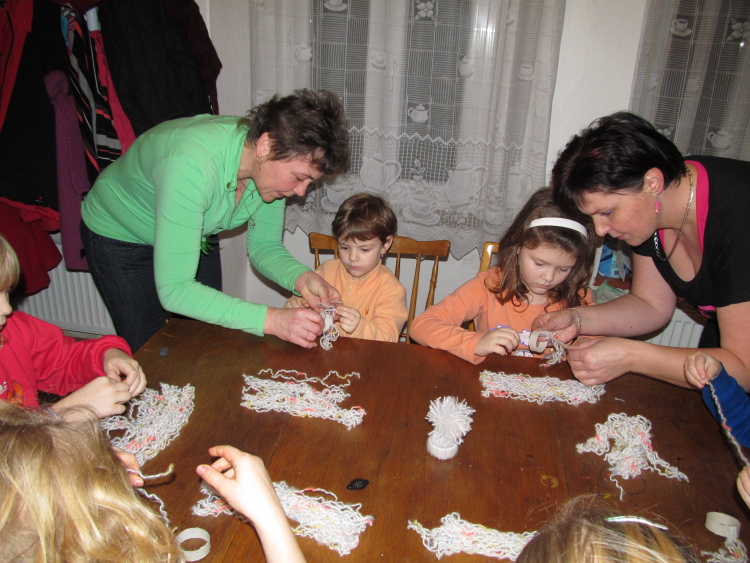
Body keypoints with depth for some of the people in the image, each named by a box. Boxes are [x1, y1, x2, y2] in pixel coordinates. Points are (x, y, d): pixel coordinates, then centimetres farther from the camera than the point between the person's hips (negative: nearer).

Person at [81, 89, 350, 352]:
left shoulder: (273, 165, -22)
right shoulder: (192, 166, -43)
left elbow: (264, 246, -10)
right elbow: (173, 290, -41)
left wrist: (300, 278, -31)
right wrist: (269, 320, -46)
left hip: (195, 236, 5)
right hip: (120, 237, -5)